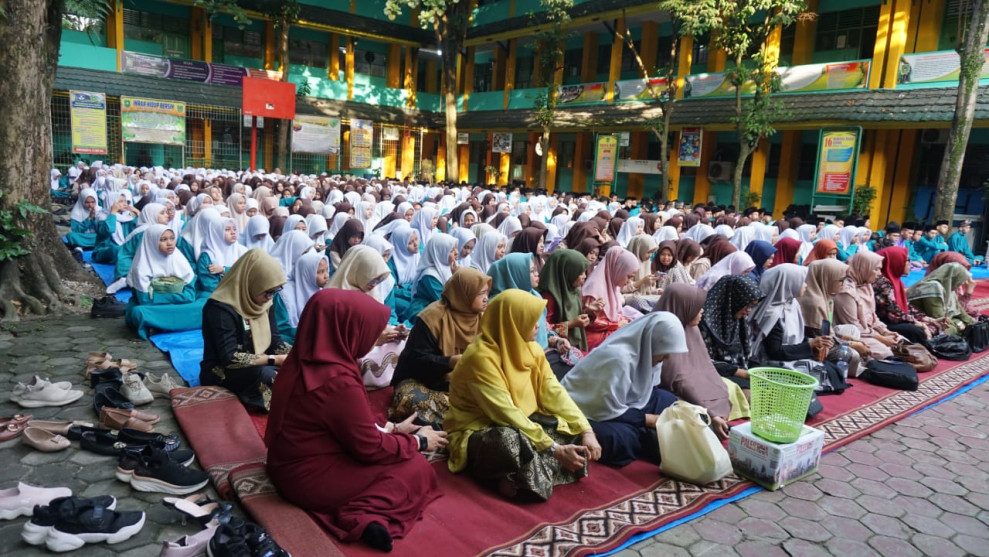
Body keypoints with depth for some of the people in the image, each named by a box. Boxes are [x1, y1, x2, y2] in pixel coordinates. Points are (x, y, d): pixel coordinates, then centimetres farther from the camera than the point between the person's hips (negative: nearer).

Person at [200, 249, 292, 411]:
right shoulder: (220, 308, -21)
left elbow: (274, 341, 3)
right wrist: (275, 360, -28)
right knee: (266, 375, -35)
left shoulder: (263, 302, 1)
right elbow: (229, 358, -26)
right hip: (222, 374, -7)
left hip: (258, 366, 7)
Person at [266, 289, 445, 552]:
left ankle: (360, 515, 1)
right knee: (416, 468, 1)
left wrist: (392, 427, 10)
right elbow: (370, 448, -18)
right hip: (311, 479, -9)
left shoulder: (304, 359, -2)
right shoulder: (337, 380, -29)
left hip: (291, 465, 9)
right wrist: (419, 441, -4)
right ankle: (363, 516, -16)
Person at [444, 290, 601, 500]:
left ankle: (520, 476, -17)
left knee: (577, 431, -9)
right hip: (479, 433, -8)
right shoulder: (480, 357, -25)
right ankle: (531, 477, -12)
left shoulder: (530, 348, 0)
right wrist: (555, 450, -30)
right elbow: (507, 415, -29)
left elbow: (554, 393, -3)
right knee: (511, 440, -41)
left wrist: (586, 431, -15)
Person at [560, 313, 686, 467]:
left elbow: (647, 392, 7)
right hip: (586, 412, -9)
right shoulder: (619, 358, -31)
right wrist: (649, 419, -20)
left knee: (666, 400, -2)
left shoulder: (645, 350, -4)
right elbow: (608, 412, -27)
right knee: (621, 438, -34)